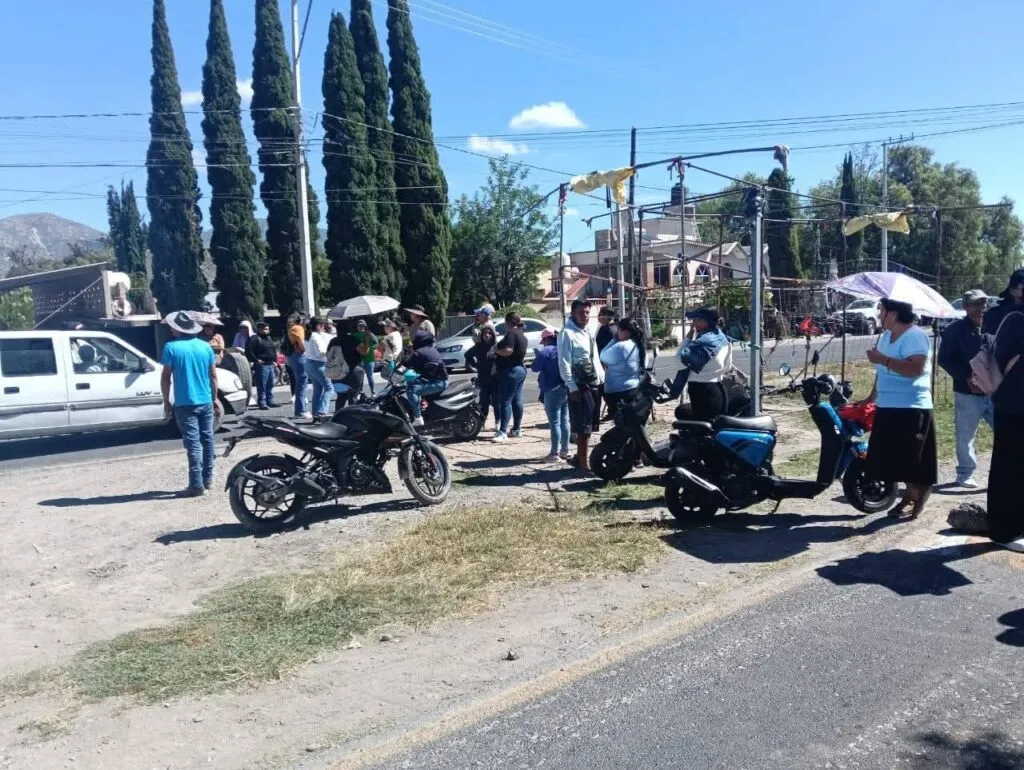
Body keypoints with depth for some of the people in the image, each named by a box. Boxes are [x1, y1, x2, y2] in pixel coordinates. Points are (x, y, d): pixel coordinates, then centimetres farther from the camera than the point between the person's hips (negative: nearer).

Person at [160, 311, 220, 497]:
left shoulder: (171, 347, -7)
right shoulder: (205, 346, 5)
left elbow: (166, 377, -6)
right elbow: (213, 375, 8)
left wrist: (166, 401, 4)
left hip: (185, 404, -4)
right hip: (206, 402, 4)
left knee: (193, 443, -5)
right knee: (207, 439, 13)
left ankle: (196, 485, -6)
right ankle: (208, 479, 21)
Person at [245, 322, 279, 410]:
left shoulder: (268, 338, 19)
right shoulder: (254, 339, -8)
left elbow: (274, 350, 29)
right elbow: (248, 351, -17)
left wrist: (275, 360, 18)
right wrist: (256, 360, -16)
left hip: (271, 364, 8)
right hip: (262, 365, -8)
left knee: (270, 385, 12)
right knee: (262, 386, -6)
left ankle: (270, 401, 20)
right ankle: (262, 403, -3)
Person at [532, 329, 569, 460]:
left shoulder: (545, 351, -11)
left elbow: (535, 368, -13)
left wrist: (537, 355, 3)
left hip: (553, 390, -7)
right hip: (566, 389, 7)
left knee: (555, 422, -4)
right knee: (565, 421, 13)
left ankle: (555, 453, -2)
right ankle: (565, 451, 19)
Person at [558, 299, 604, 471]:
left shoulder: (588, 332, 16)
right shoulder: (567, 333, -10)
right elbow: (564, 363, -15)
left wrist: (602, 379, 13)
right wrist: (572, 387, -20)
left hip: (594, 383, 8)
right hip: (579, 385, -8)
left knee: (589, 425, 14)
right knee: (583, 426, -5)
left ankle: (581, 457, 26)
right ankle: (584, 462, 2)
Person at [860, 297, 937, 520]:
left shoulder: (915, 336, -14)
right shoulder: (887, 336, 14)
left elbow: (916, 369, -28)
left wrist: (883, 359, -28)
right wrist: (872, 396, 20)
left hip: (911, 409, -9)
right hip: (888, 407, 9)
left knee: (912, 458, -3)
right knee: (895, 457, 13)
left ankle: (916, 500, 12)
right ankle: (911, 494, 28)